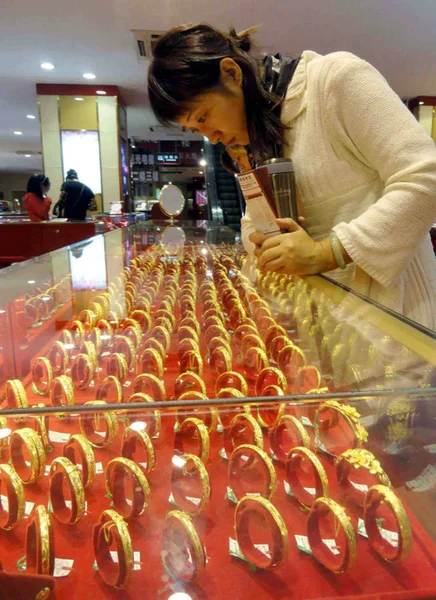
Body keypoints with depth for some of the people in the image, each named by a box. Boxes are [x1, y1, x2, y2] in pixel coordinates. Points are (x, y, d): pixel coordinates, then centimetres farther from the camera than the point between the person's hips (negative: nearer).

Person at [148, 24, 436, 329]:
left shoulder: (336, 76, -12)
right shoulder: (255, 138, 11)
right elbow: (252, 221, 17)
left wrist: (325, 253, -23)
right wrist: (263, 243, -8)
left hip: (385, 293, -5)